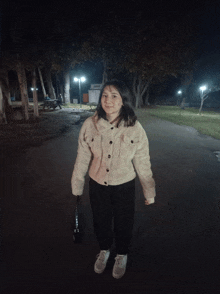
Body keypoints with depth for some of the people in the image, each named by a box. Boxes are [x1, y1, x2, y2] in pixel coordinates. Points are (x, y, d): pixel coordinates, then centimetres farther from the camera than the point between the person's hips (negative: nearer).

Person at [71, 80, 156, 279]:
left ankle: (122, 255, 51)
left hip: (124, 187, -1)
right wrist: (77, 187, 5)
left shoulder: (135, 128, -16)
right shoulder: (90, 124, -13)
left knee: (123, 224, 19)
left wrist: (150, 193, 0)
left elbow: (143, 163, -7)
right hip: (97, 185, 2)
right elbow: (82, 159, -4)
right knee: (100, 221, 22)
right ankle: (104, 250, 55)